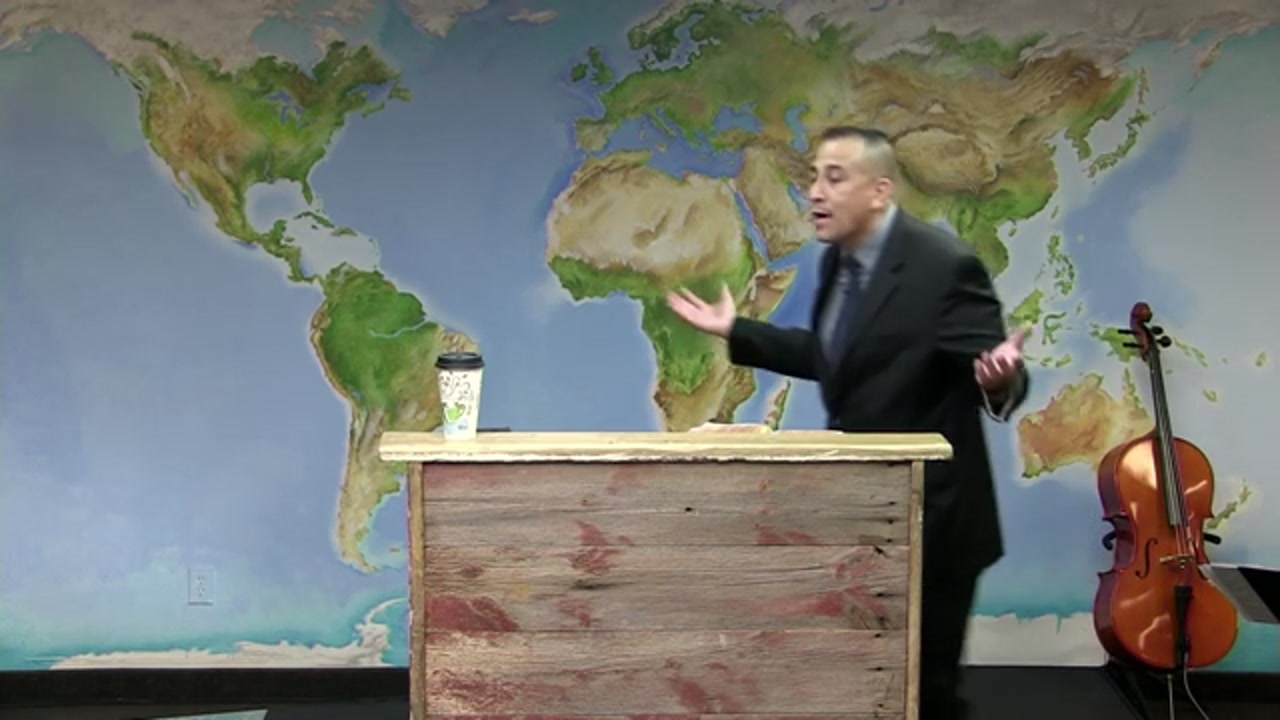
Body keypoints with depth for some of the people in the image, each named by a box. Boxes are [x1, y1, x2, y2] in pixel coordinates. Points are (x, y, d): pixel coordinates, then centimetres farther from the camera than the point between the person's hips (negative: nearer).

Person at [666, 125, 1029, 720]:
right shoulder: (837, 259, 4)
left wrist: (997, 378, -44)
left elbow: (993, 374, -20)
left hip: (929, 517, -7)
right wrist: (735, 331, 14)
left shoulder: (945, 265, -20)